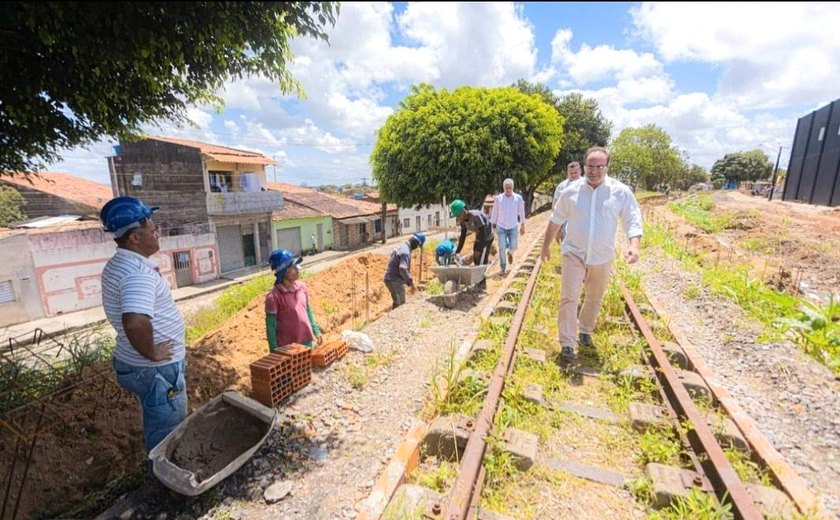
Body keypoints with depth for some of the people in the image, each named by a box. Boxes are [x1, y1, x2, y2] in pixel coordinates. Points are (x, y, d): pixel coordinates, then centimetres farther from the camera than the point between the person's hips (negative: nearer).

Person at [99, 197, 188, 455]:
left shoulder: (117, 264, 5)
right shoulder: (138, 272, -28)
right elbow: (135, 323, -43)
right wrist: (152, 353, -26)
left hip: (134, 364, 10)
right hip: (156, 369, -10)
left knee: (158, 429, 28)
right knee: (167, 437, 10)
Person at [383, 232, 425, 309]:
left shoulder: (400, 246, 10)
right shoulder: (405, 252, -21)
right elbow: (403, 269, -32)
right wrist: (411, 282, -24)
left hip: (389, 279, 10)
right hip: (395, 281, -10)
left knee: (396, 303, 22)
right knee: (401, 305, -1)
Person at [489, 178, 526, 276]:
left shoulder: (518, 198, -5)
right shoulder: (498, 198, -4)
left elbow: (521, 212, 2)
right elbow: (494, 213, 3)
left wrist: (522, 226, 4)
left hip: (513, 227, 0)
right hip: (501, 227, 0)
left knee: (513, 247, 1)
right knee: (502, 248, -4)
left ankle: (510, 253, 40)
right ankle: (503, 268, 10)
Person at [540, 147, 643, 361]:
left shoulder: (621, 192, -7)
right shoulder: (571, 191, -4)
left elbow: (633, 221, -5)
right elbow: (555, 221, 6)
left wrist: (634, 245, -23)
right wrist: (546, 246, 11)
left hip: (602, 257, 1)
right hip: (574, 254, -1)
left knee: (594, 298, 18)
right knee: (569, 298, -7)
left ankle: (585, 330, 42)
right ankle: (567, 343, 2)